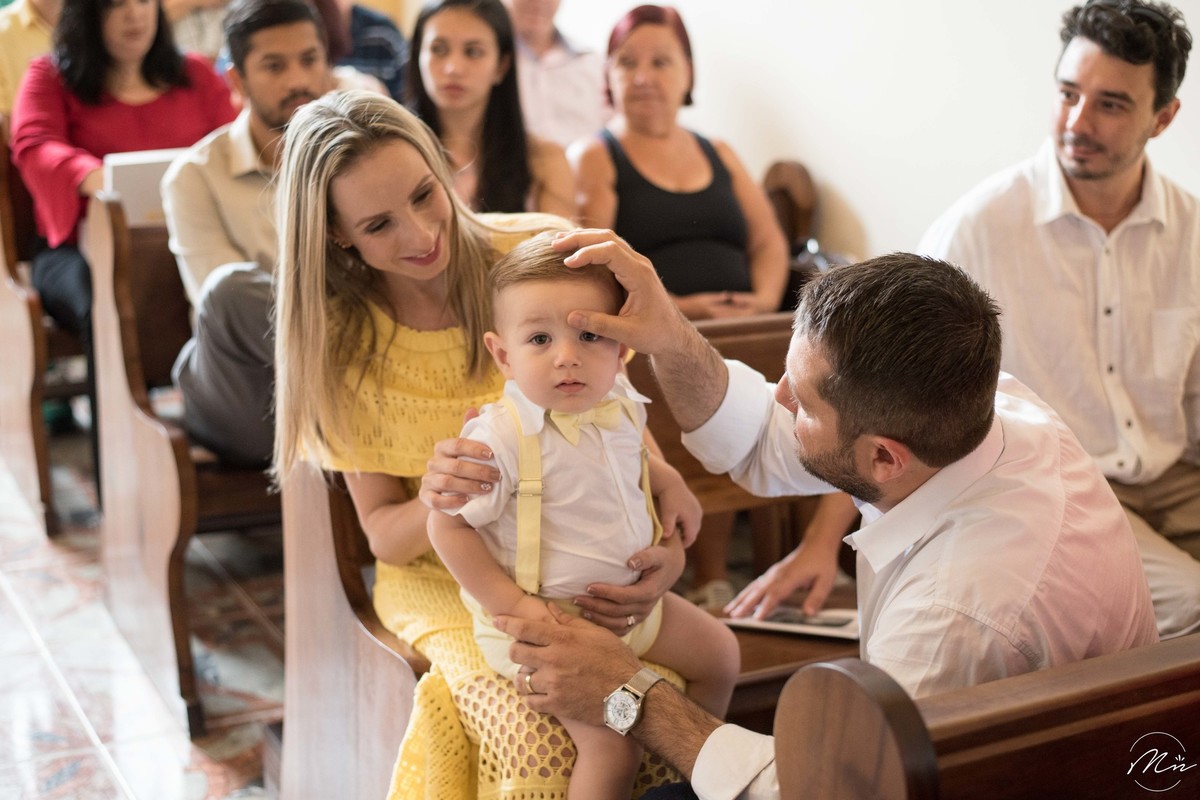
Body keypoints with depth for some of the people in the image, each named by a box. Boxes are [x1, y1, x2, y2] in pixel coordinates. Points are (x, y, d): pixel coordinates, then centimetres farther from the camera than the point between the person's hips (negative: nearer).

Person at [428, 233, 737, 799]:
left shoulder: (618, 401, -5)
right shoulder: (501, 439, -28)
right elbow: (447, 525, -21)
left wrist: (671, 485, 4)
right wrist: (516, 605, -23)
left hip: (629, 596, 8)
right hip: (544, 620, -8)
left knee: (719, 652, 20)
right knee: (613, 740, -21)